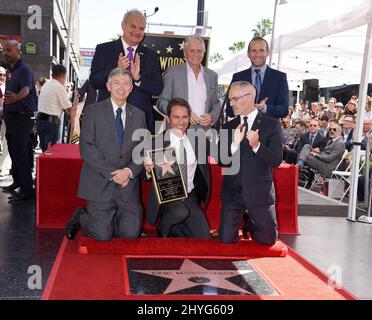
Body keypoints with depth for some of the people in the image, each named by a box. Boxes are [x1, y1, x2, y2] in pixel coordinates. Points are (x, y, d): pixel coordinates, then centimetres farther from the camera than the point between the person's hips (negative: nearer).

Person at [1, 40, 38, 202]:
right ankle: (17, 181, 31)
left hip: (22, 117, -9)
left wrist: (15, 98, -55)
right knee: (13, 151, 17)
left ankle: (27, 189, -8)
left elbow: (25, 90, -35)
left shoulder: (24, 70, -15)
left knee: (20, 153, -11)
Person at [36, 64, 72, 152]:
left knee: (44, 148, 15)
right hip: (51, 121, -8)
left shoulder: (46, 85, 14)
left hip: (40, 118, 8)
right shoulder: (60, 87, -9)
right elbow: (68, 108, -8)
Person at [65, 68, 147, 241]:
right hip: (100, 183, -3)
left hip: (127, 185, 4)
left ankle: (111, 219, 27)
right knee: (103, 235, -5)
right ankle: (81, 218, 25)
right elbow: (86, 148, -8)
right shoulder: (93, 111, 0)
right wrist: (111, 173, -15)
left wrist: (129, 171, -12)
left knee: (131, 232, -4)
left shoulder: (139, 115, 11)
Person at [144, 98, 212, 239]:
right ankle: (163, 228, 1)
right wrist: (148, 168, -30)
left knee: (203, 237, -5)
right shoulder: (158, 141, -9)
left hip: (190, 196, 4)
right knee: (180, 212, -34)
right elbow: (149, 177, -7)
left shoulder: (197, 140, 2)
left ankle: (174, 230, 25)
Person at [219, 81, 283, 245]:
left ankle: (251, 224, 37)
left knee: (268, 240, 5)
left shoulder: (271, 124, -3)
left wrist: (257, 146, -26)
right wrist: (234, 144, -17)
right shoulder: (228, 127, 7)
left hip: (260, 192, -2)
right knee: (226, 240, 2)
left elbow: (276, 160, -10)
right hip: (232, 191, 2)